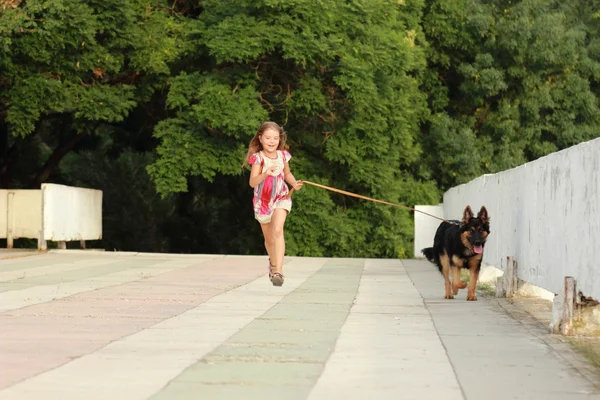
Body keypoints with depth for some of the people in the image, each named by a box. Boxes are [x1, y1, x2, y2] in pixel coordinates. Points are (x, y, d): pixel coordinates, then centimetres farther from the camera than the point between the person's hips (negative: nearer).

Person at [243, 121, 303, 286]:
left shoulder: (283, 155, -3)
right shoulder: (258, 158, -14)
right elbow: (252, 182, -22)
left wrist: (294, 183, -4)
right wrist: (265, 174, -39)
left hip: (281, 198, 0)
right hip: (262, 201, 0)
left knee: (277, 230, -25)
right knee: (269, 238, 15)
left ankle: (278, 271, -29)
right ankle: (273, 263, 46)